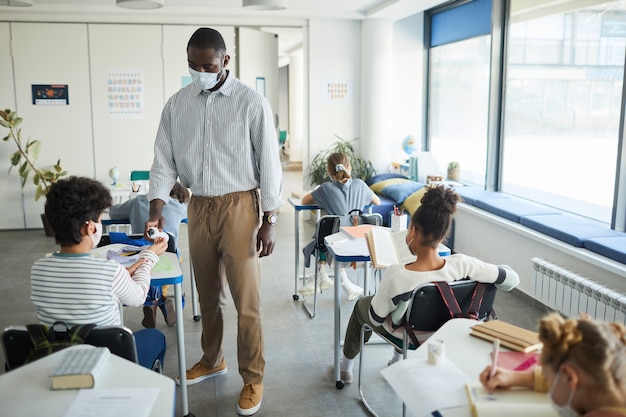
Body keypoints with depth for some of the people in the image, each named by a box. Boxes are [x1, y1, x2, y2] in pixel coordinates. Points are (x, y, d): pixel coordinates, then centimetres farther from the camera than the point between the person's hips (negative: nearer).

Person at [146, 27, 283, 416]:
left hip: (239, 206, -4)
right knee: (207, 292, 18)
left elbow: (269, 162, -8)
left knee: (246, 299, 0)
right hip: (199, 207, 5)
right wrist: (157, 205, -10)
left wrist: (269, 221, -9)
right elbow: (165, 158, 6)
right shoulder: (177, 104, 4)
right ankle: (212, 359, 38)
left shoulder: (252, 103, -10)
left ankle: (253, 377, 17)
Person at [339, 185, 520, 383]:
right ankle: (397, 359, 55)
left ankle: (346, 365, 51)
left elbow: (376, 318, -24)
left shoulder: (396, 276, -41)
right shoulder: (462, 265, -34)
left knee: (362, 303, 29)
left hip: (404, 334, -3)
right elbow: (512, 280, -20)